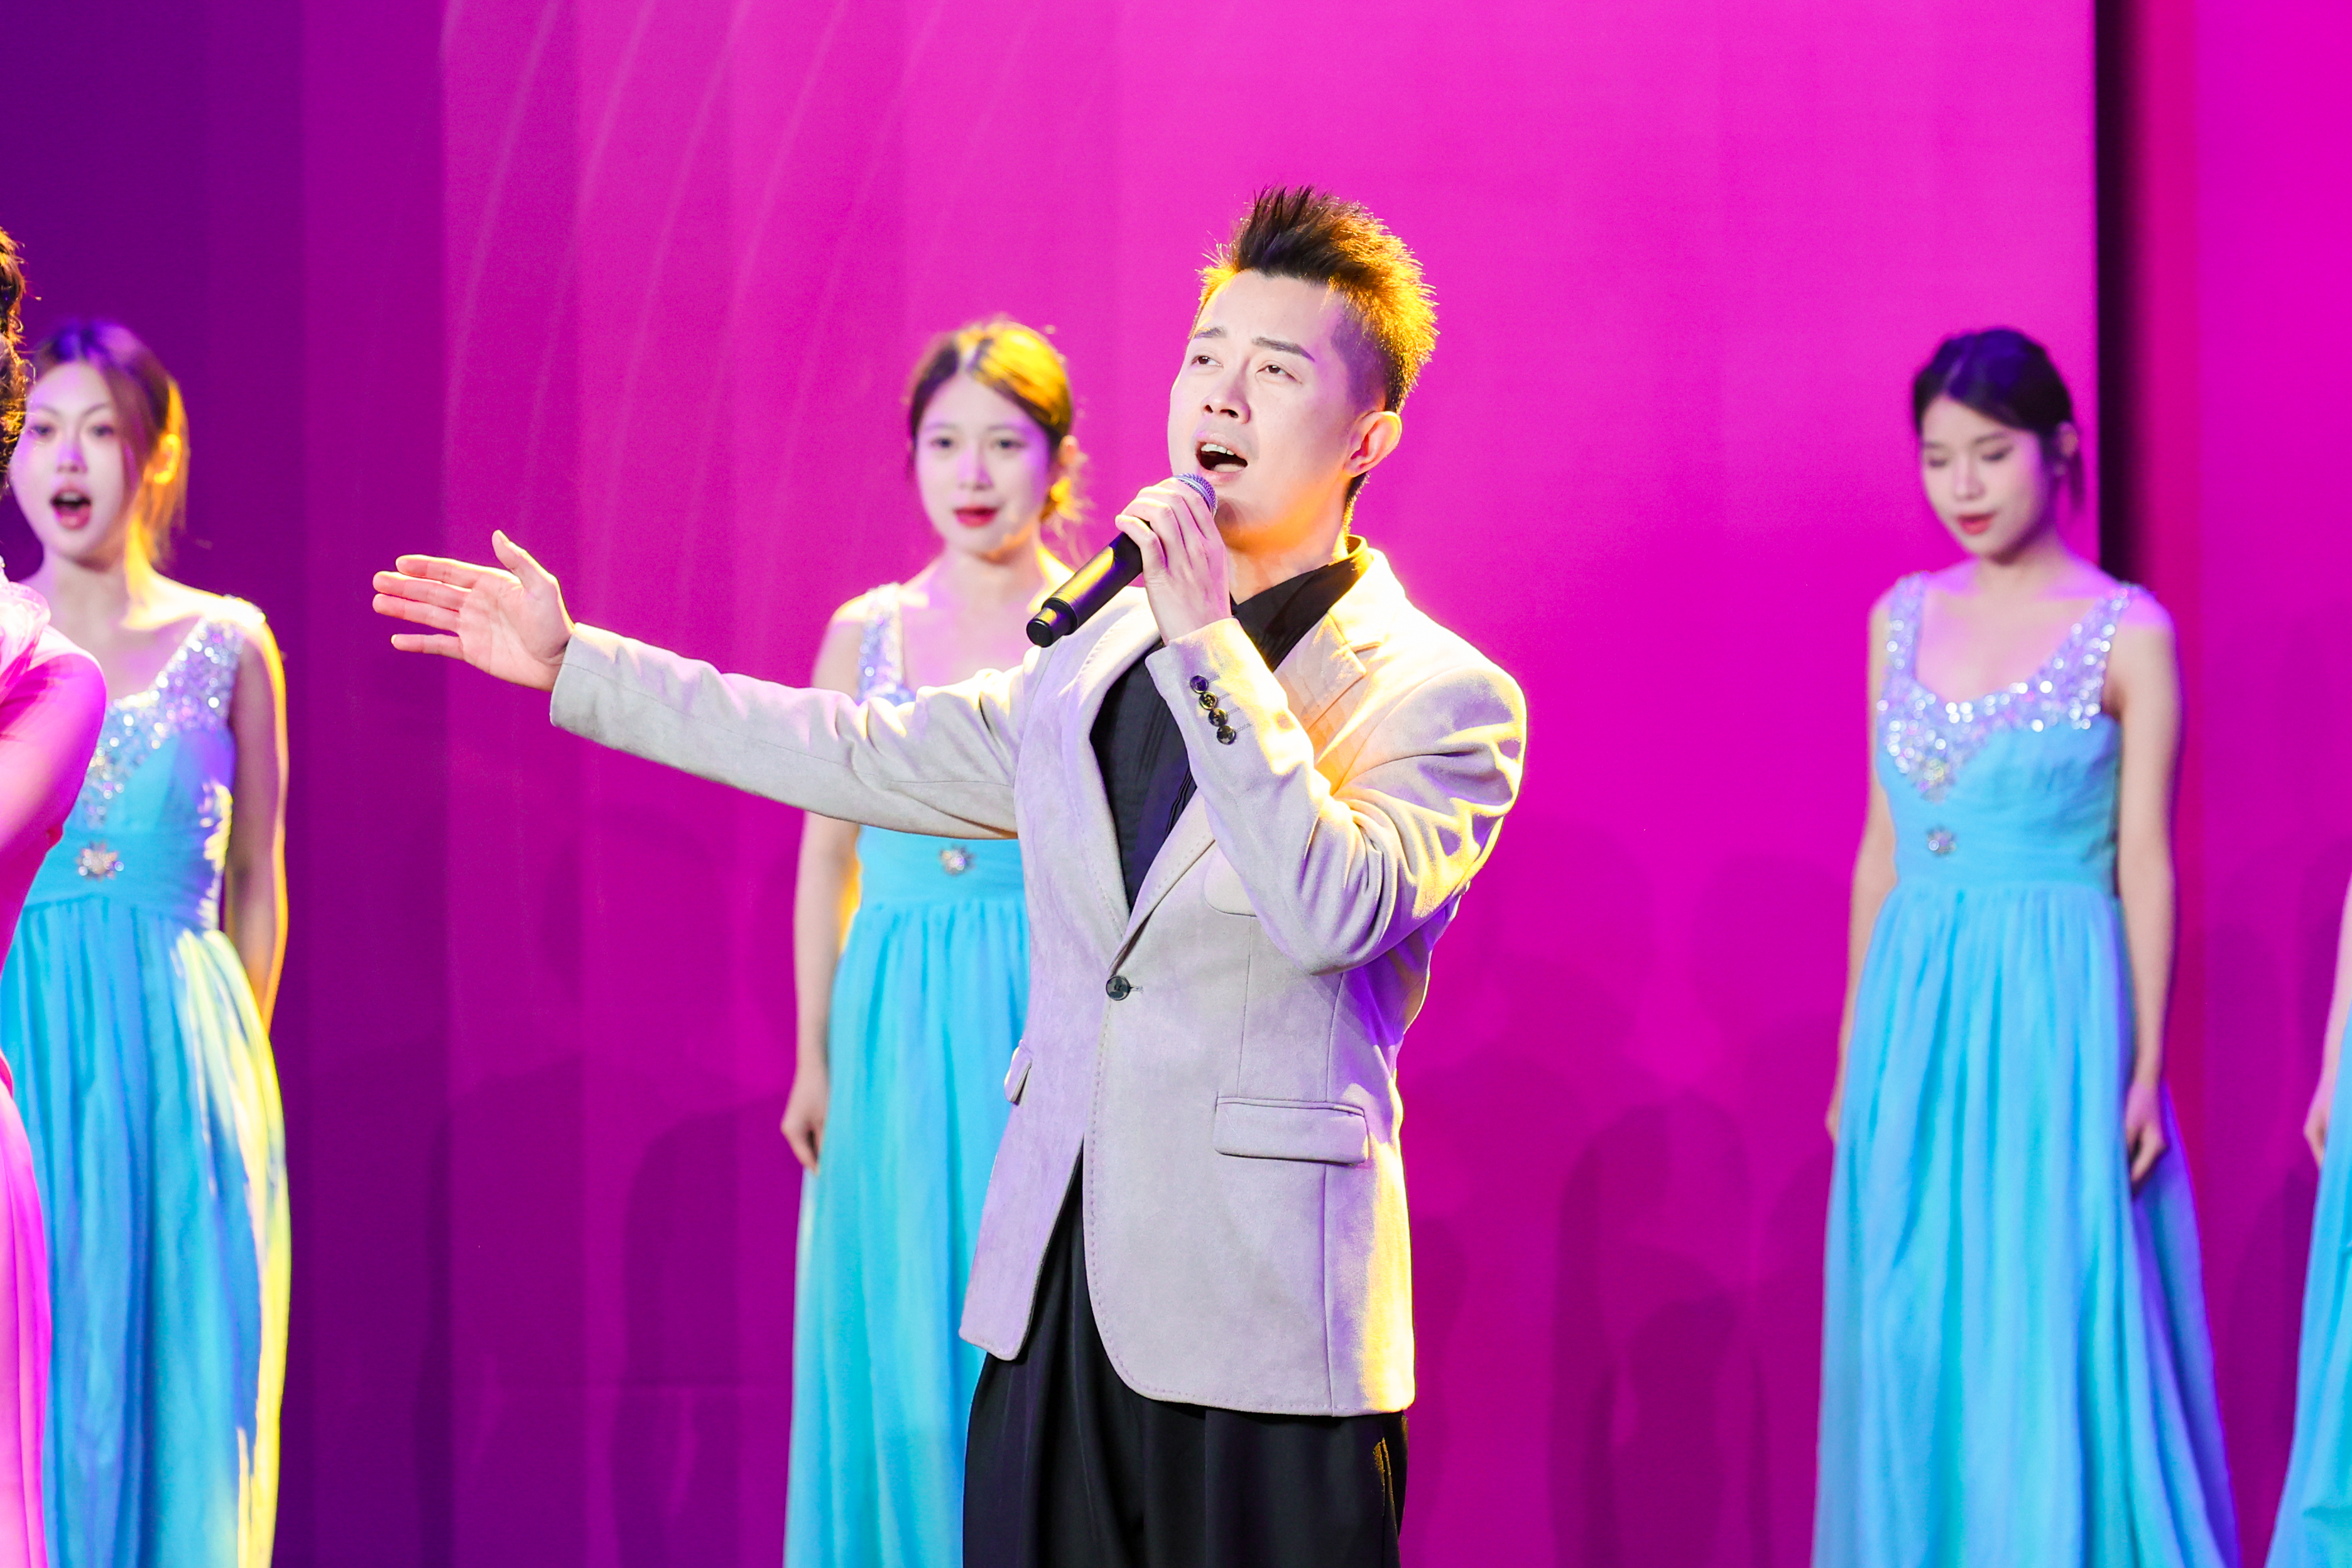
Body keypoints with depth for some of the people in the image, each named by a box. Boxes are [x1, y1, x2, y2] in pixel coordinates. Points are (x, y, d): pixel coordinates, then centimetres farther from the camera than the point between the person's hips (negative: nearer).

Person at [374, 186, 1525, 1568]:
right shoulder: (1103, 651, 15)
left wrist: (1211, 646, -21)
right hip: (1059, 1300, 6)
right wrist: (569, 663, 26)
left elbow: (1334, 910, -21)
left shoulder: (1446, 699, -5)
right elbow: (870, 757, 23)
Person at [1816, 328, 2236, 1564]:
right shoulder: (1901, 619, 9)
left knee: (2054, 1348, -3)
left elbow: (2145, 864, -4)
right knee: (1916, 1349, 6)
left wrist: (2144, 1066, -8)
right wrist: (1857, 1050, 12)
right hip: (1917, 1014, 4)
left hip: (2055, 1013, -4)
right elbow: (1882, 850, 13)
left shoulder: (2126, 634, -3)